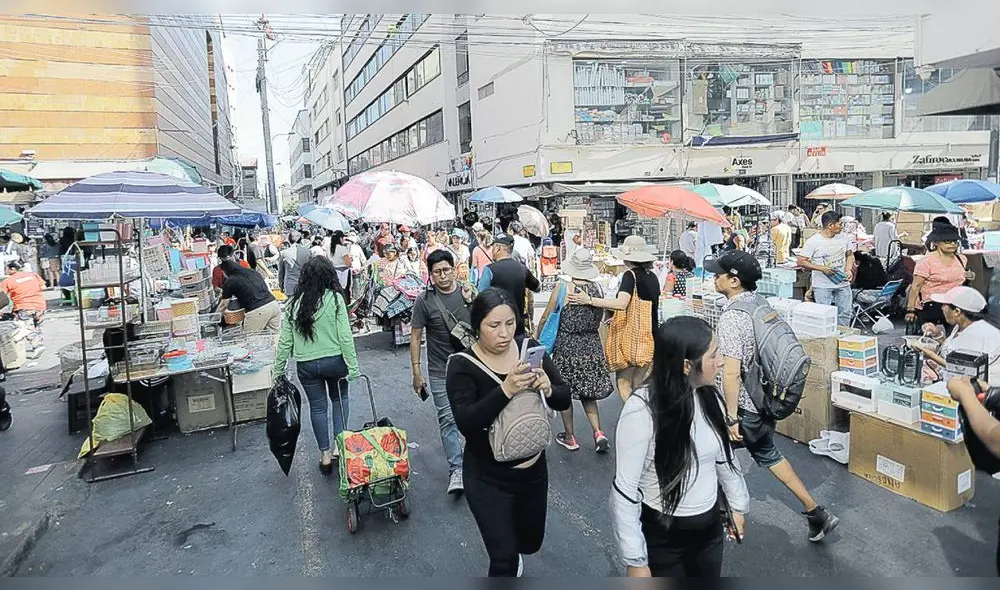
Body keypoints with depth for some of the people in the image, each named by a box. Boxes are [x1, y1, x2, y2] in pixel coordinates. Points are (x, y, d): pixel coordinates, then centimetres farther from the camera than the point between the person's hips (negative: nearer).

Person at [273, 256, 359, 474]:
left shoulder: (294, 303, -4)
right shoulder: (335, 299, -12)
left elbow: (285, 341, -1)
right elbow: (345, 336, -14)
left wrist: (278, 370, 9)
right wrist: (352, 366, -9)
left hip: (306, 365, 2)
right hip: (334, 361, -1)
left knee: (317, 407, 16)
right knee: (340, 399, 23)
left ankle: (325, 455, 22)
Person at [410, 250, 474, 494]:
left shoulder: (468, 293, 0)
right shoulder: (424, 300, -9)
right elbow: (415, 336, -6)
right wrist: (416, 372, -8)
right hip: (441, 372, -3)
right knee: (448, 419, -2)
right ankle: (456, 470, 5)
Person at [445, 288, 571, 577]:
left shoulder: (529, 348, -8)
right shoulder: (462, 365, -18)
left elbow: (564, 400, -7)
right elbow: (465, 422, -30)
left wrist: (548, 389, -29)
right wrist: (505, 390, -42)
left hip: (534, 469, 5)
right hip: (488, 478, -4)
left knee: (531, 541, 24)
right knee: (505, 560, -3)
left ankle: (508, 547, 59)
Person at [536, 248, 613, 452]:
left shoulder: (562, 289, -15)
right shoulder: (598, 288, -4)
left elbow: (546, 317, -7)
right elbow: (599, 318, 9)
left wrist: (537, 335, 9)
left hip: (566, 346, -4)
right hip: (592, 345, 4)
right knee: (588, 392, 17)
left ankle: (569, 437, 21)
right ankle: (598, 433, 6)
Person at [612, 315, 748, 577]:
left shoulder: (709, 397, -7)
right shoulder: (642, 410, -26)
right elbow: (624, 491, -21)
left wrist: (737, 504, 20)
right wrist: (635, 560, -17)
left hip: (709, 526, 6)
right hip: (662, 535, -5)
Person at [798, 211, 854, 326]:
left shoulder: (843, 238, 7)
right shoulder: (813, 242, -11)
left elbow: (850, 255, 20)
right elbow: (801, 261, -12)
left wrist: (848, 270, 1)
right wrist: (822, 268, -20)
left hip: (843, 284, 5)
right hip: (823, 286, -5)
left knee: (845, 314, 10)